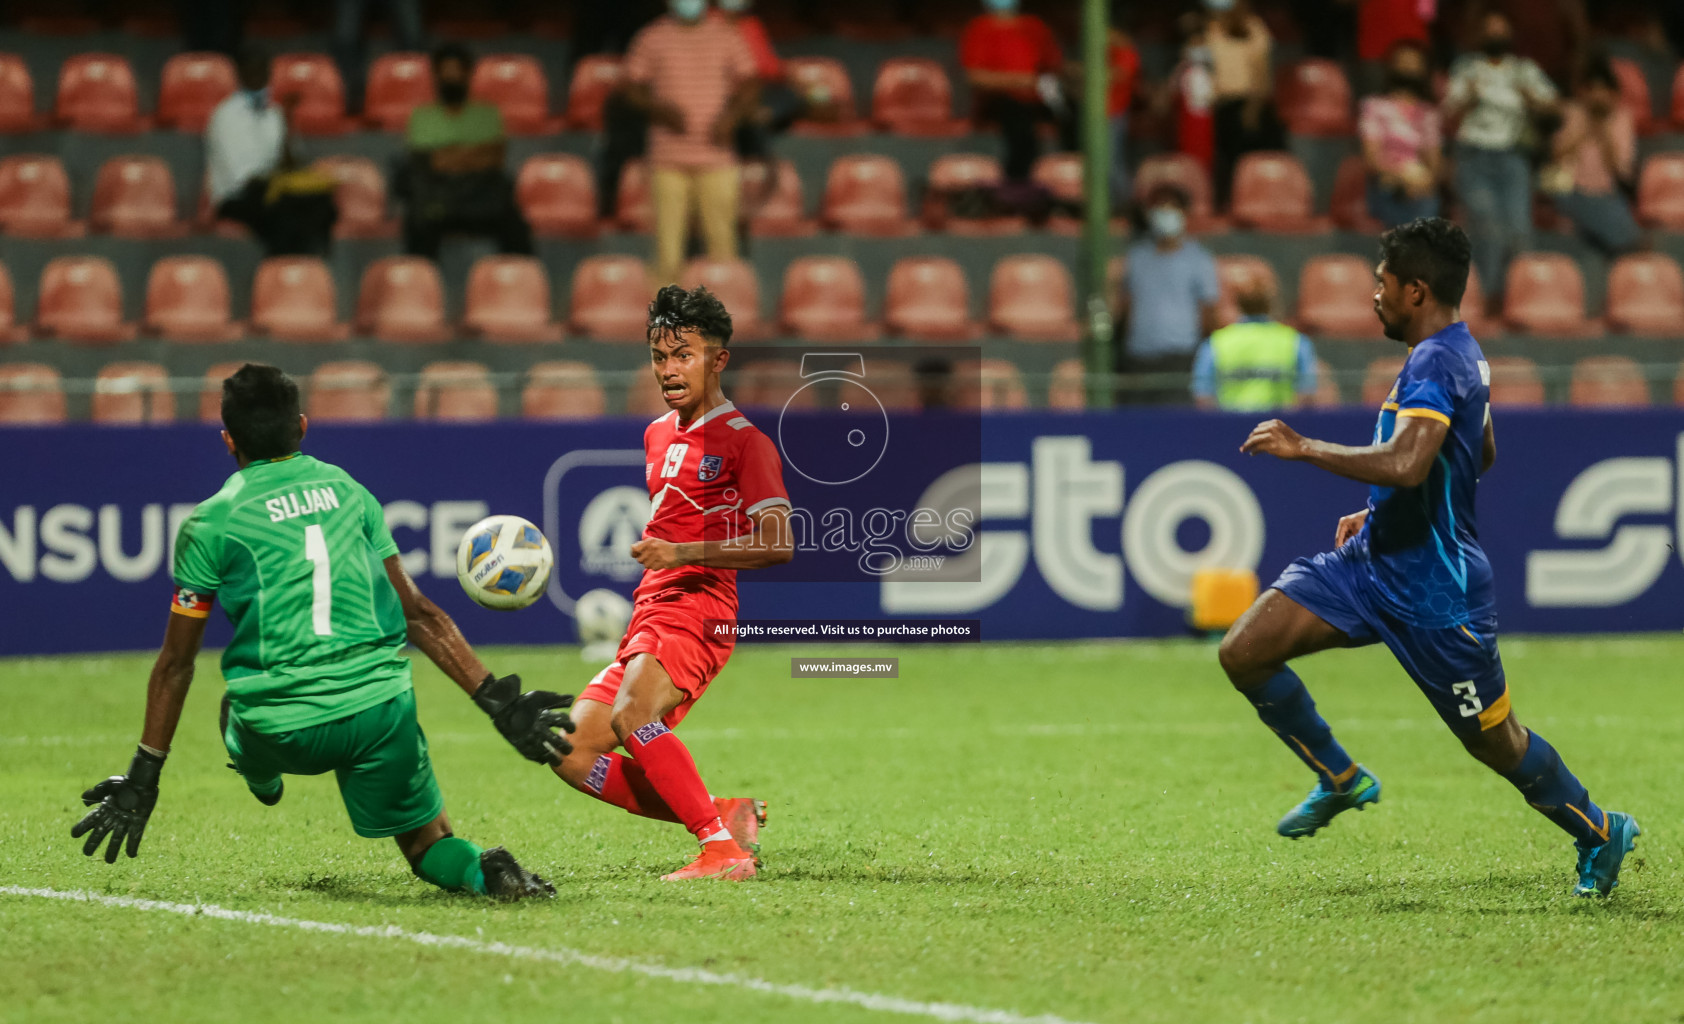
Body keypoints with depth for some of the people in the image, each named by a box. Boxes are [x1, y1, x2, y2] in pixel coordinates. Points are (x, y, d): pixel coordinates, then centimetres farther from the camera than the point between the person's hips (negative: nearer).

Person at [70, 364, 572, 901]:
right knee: (428, 844, 14)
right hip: (380, 710, 2)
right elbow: (418, 614, 11)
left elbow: (176, 663, 8)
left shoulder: (210, 523, 3)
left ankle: (263, 778, 58)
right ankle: (483, 871, -17)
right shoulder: (348, 490, 13)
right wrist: (498, 702, 13)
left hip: (283, 731, -2)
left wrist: (143, 780, 14)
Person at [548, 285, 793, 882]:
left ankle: (724, 849, -32)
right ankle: (725, 815, -4)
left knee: (631, 718, -34)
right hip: (649, 613, 9)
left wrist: (682, 553, -21)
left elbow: (777, 545, -14)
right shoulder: (657, 434, 21)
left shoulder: (743, 441, -5)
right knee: (572, 756, -3)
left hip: (697, 609, -9)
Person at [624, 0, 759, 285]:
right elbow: (633, 89, 5)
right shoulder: (651, 38, 6)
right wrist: (660, 109, -14)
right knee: (668, 234, -4)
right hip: (668, 159, 0)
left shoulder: (727, 35, 7)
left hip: (715, 156, 0)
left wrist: (732, 115, -11)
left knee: (721, 237, -3)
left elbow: (751, 88, 8)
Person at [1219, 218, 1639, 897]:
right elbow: (1481, 457, 26)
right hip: (1373, 561, 9)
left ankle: (1599, 834, 27)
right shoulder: (1462, 354, 11)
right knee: (1244, 652, -3)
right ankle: (1340, 780, 14)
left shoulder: (1435, 363, -21)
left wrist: (1303, 448, -27)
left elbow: (1404, 465, -37)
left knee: (1496, 742, 5)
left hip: (1432, 594, -9)